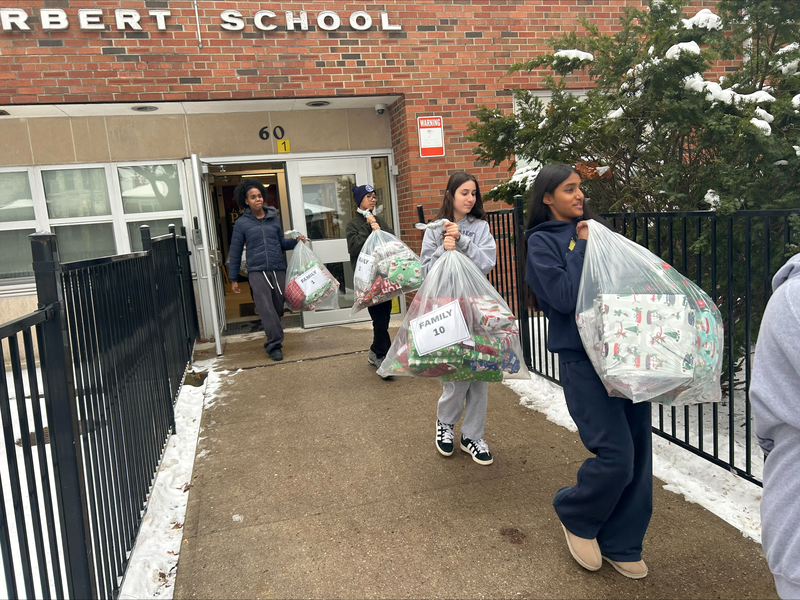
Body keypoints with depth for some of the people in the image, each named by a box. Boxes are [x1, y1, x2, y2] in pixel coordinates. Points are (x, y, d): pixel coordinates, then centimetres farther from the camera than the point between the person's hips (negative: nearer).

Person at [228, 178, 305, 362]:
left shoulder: (274, 218, 11)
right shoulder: (241, 223, 3)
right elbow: (235, 252, 7)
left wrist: (296, 241, 1)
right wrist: (233, 279, 7)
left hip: (278, 270, 3)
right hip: (257, 271, -3)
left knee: (278, 308, 7)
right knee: (266, 309, -14)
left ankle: (273, 341, 25)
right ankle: (275, 344, -10)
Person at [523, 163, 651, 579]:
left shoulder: (595, 228, 15)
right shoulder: (542, 241, -2)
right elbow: (565, 297, -15)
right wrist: (582, 248, -9)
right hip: (581, 359, -6)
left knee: (639, 448, 8)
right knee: (616, 455, -10)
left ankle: (621, 543, 27)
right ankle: (575, 516, 21)